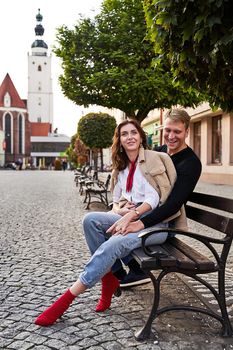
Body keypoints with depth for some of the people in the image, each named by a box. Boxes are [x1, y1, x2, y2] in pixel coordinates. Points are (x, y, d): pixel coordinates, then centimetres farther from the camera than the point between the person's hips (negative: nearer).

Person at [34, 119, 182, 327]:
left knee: (113, 245, -31)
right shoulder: (121, 168, 19)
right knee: (91, 219, -21)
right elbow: (117, 201, 18)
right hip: (129, 218, 6)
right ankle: (109, 278, -11)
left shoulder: (152, 159, -1)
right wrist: (119, 210, -6)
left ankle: (66, 299, -26)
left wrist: (131, 215, -24)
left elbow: (154, 198, -11)